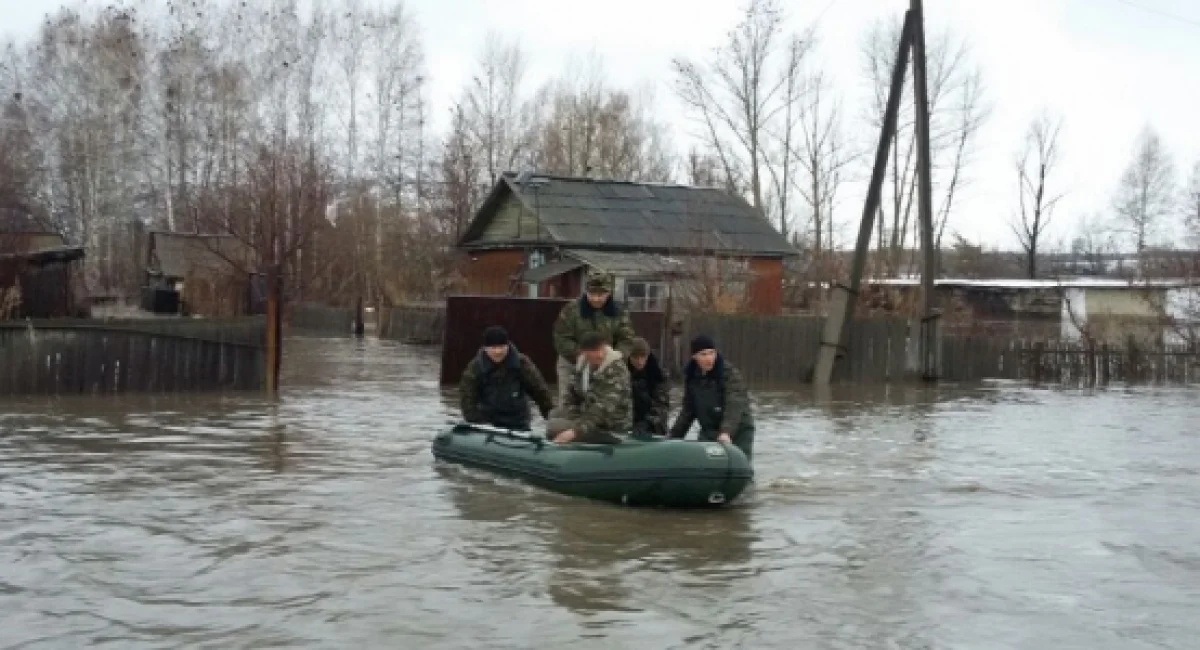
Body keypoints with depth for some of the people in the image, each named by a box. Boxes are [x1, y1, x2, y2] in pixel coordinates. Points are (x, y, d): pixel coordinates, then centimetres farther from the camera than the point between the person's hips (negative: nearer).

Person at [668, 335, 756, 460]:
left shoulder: (730, 373, -16)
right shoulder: (691, 376, 3)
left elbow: (734, 406, -30)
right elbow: (688, 410, 13)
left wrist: (726, 432, -46)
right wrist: (674, 437, 10)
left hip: (738, 432, -5)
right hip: (709, 431, 5)